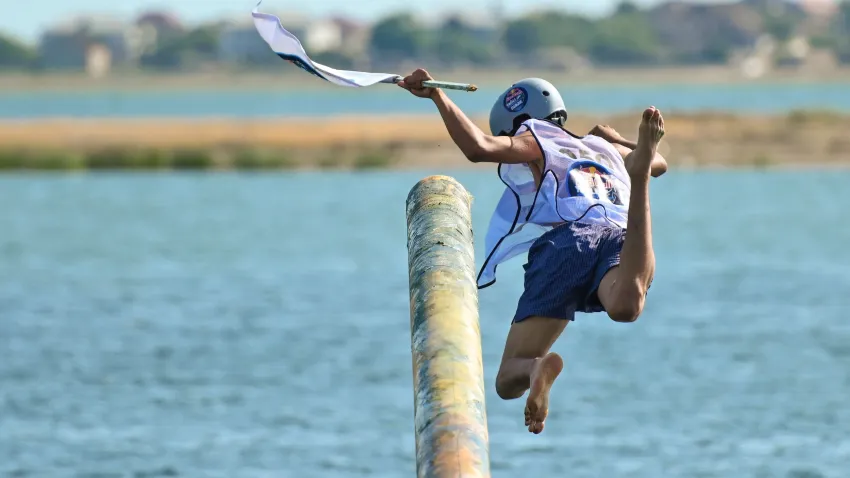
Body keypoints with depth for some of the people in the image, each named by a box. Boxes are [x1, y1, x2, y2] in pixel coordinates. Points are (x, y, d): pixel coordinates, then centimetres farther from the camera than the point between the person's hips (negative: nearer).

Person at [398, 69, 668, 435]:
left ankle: (538, 366, -37)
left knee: (509, 381, 1)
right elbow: (661, 164, 56)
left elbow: (479, 148, 1)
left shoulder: (533, 143, 22)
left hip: (563, 242, -3)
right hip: (620, 238, 3)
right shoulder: (604, 148, 36)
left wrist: (437, 96, 9)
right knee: (625, 306, -36)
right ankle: (640, 174, -45)